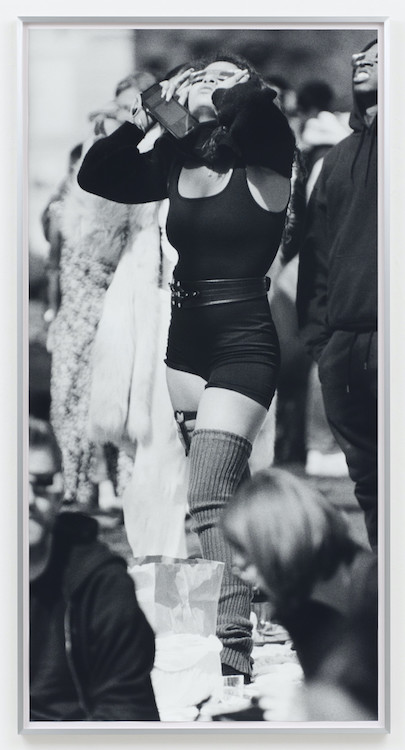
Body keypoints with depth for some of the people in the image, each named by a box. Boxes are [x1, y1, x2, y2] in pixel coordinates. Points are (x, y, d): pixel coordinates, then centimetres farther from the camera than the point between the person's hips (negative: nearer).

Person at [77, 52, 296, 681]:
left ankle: (234, 653, -21)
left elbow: (258, 104, -30)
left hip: (243, 344, -7)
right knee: (228, 489, 15)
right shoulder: (174, 169, 8)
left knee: (208, 496, -18)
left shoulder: (262, 168, -10)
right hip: (186, 341, 7)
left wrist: (221, 98, -13)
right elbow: (94, 176, 8)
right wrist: (141, 120, -1)